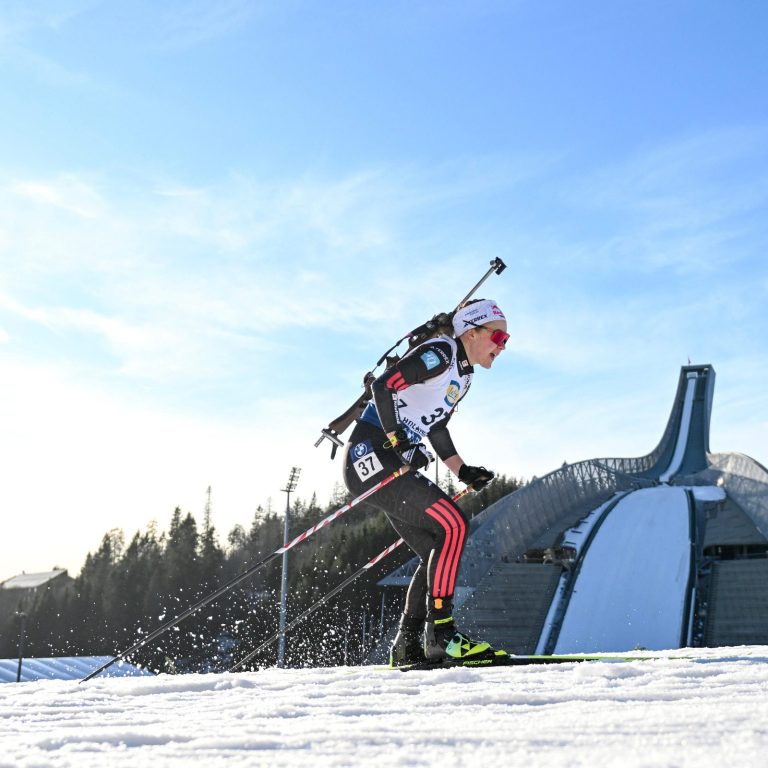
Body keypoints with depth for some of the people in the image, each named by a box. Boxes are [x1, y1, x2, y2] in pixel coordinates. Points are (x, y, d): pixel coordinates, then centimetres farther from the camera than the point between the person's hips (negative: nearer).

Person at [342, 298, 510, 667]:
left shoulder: (463, 377, 18)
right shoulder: (440, 353, -11)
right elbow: (382, 386, -19)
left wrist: (463, 471, 17)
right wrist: (397, 441, -23)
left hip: (394, 465, 10)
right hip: (372, 455, -10)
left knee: (438, 552, 8)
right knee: (453, 524, -19)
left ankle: (407, 646, 11)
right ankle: (440, 633, -18)